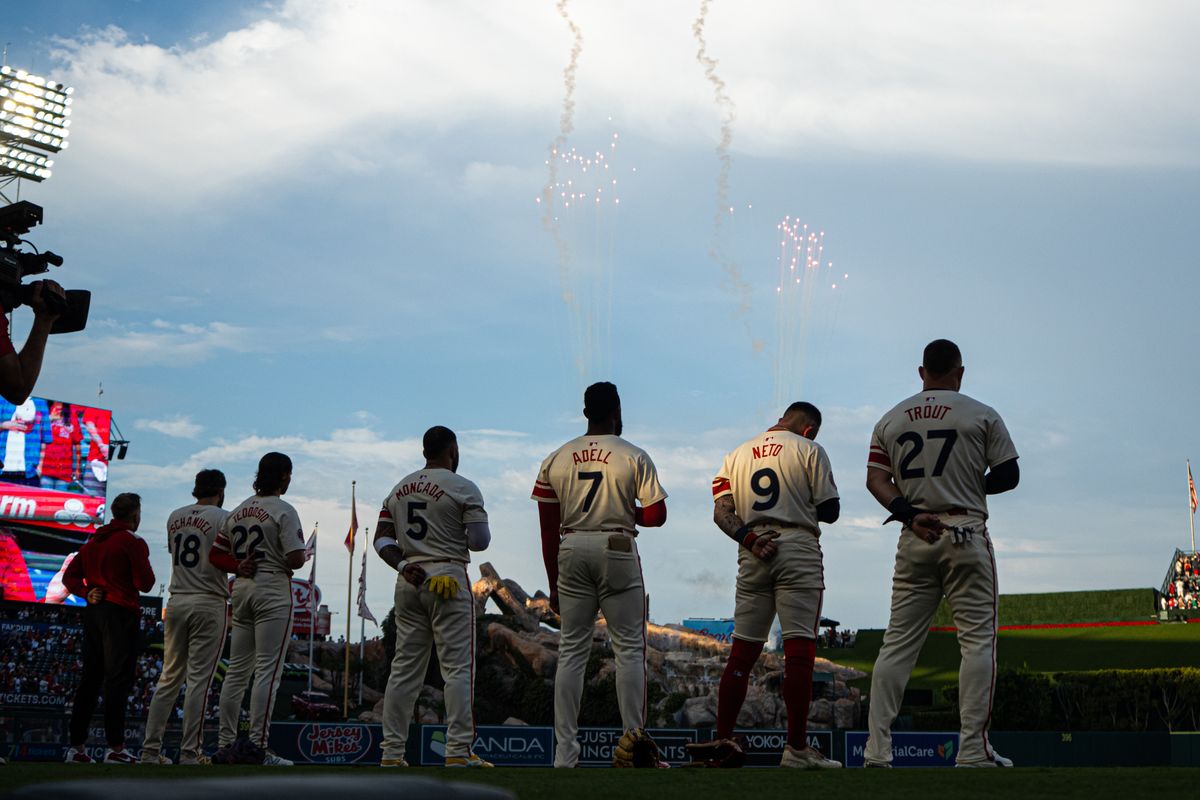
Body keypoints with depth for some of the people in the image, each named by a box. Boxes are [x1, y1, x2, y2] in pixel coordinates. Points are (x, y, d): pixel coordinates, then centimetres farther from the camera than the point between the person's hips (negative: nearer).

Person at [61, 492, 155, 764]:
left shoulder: (92, 542, 16)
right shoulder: (133, 542, -8)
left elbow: (69, 576, 16)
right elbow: (145, 583, -12)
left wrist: (86, 593, 4)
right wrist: (147, 568, 7)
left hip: (93, 613, 8)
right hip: (122, 614, -8)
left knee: (90, 679, 10)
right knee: (118, 680, -7)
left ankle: (76, 747, 12)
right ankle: (115, 749, -9)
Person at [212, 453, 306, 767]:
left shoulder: (238, 511, 14)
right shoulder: (283, 510, -9)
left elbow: (215, 555, 14)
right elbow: (295, 559, -17)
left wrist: (239, 567, 4)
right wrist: (304, 556, 4)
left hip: (242, 589, 8)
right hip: (273, 591, -7)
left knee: (237, 670, 10)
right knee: (268, 670, -8)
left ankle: (225, 746, 12)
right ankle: (256, 747, -13)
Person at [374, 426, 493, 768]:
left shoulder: (398, 489, 14)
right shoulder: (463, 488, -4)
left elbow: (381, 538, 10)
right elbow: (480, 541, -8)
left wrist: (402, 565, -1)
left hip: (408, 581, 6)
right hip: (448, 578, -6)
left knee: (404, 667, 8)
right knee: (458, 666, -3)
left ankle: (392, 752, 8)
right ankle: (458, 750, -7)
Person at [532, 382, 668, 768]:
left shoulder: (556, 459, 6)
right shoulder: (634, 456, -3)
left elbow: (549, 529, 6)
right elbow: (656, 515, -6)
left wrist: (554, 583, 11)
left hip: (571, 552, 3)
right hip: (617, 550, -3)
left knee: (571, 650, 7)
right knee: (629, 648, 4)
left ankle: (565, 751, 5)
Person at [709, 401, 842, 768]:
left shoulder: (737, 454, 18)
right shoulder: (809, 450, 5)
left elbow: (721, 510, 6)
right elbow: (830, 511, 1)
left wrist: (748, 539, -6)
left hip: (753, 555, 5)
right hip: (798, 550, -5)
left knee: (742, 651, 7)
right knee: (799, 647, -7)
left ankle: (721, 742, 7)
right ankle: (796, 749, -10)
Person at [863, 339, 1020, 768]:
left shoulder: (891, 419, 12)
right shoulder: (982, 415, 2)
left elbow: (875, 479, 2)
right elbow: (1008, 476, 0)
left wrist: (910, 515, -8)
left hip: (914, 538, 4)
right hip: (966, 532, -4)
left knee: (898, 642, 5)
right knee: (977, 638, 0)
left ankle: (876, 749, 1)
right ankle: (973, 751, -5)